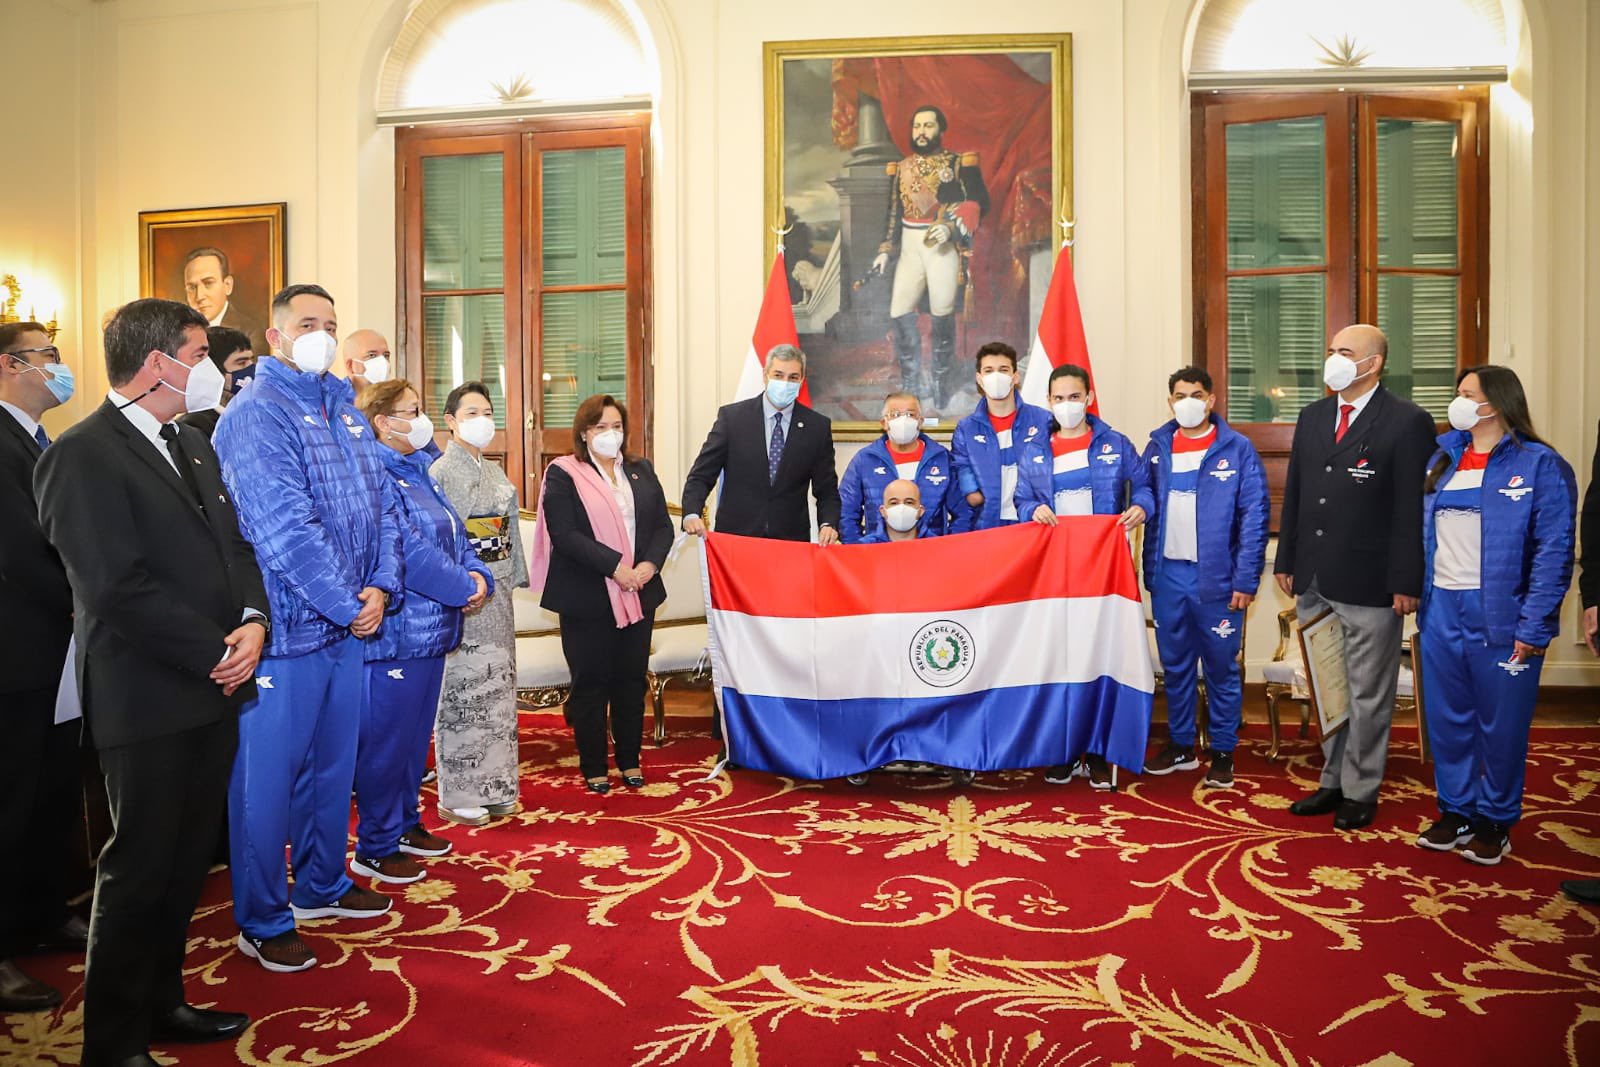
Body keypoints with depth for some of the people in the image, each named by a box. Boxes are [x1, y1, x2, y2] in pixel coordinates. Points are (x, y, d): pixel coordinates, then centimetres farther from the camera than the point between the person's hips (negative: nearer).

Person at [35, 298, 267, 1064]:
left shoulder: (193, 446, 14)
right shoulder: (82, 456, -12)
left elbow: (236, 543, 14)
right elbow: (118, 589, -19)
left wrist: (254, 619, -4)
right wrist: (215, 654, -15)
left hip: (215, 689, 7)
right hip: (149, 702, -7)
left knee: (185, 862, 17)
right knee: (138, 871, 5)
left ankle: (161, 1001, 33)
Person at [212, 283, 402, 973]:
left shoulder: (345, 409, 12)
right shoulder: (257, 413, -12)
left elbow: (381, 502, 9)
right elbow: (284, 528, -21)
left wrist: (380, 587, -5)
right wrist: (348, 606, -16)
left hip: (350, 621, 8)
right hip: (288, 627, -8)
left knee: (334, 761, 18)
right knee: (268, 774, 4)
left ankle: (321, 885, 35)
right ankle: (261, 922, 19)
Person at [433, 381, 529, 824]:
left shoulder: (495, 472, 14)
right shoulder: (441, 472, -7)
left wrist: (511, 579, 11)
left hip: (496, 592, 7)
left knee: (496, 687, 10)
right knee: (462, 689, -1)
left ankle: (492, 787, 21)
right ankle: (457, 796, 10)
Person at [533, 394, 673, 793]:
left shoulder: (641, 471, 12)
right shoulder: (563, 474, -4)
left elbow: (662, 525, 8)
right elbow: (565, 535, -14)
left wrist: (650, 564, -10)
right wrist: (615, 566, -20)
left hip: (638, 594, 4)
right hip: (586, 598, -4)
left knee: (632, 680, 12)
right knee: (590, 683, 6)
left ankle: (630, 761, 25)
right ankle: (593, 768, 18)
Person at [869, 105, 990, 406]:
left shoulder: (959, 163, 0)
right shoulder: (901, 168, 14)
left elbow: (979, 203, -7)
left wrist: (951, 227, -20)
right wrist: (885, 250, 11)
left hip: (944, 246, -4)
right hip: (910, 247, 5)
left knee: (942, 314, -4)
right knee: (899, 312, -1)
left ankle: (944, 383, 12)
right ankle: (911, 383, 11)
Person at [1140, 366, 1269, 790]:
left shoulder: (1238, 449, -4)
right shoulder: (1157, 447, 8)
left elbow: (1255, 517, -6)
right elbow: (1149, 510, 9)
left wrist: (1246, 580, -11)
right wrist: (1149, 571, 4)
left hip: (1217, 578, -3)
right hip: (1168, 576, 4)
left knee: (1221, 667, 6)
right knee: (1175, 666, 12)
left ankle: (1223, 752, 19)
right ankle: (1181, 745, 26)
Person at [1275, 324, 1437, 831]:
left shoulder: (1407, 422, -7)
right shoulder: (1313, 417, 11)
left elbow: (1413, 509, -10)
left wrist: (1406, 583, -12)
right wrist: (1286, 561, 11)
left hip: (1370, 584, -6)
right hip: (1314, 582, 6)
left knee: (1367, 695, 6)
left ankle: (1360, 791, 20)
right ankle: (1334, 781, 27)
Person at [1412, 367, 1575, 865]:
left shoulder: (1539, 464, -6)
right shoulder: (1441, 455, 9)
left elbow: (1554, 550, -10)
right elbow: (1421, 528, 16)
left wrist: (1534, 626, -15)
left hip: (1500, 615, -5)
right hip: (1441, 609, 5)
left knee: (1500, 725, 7)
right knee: (1446, 720, 12)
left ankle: (1495, 821, 22)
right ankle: (1455, 812, 26)